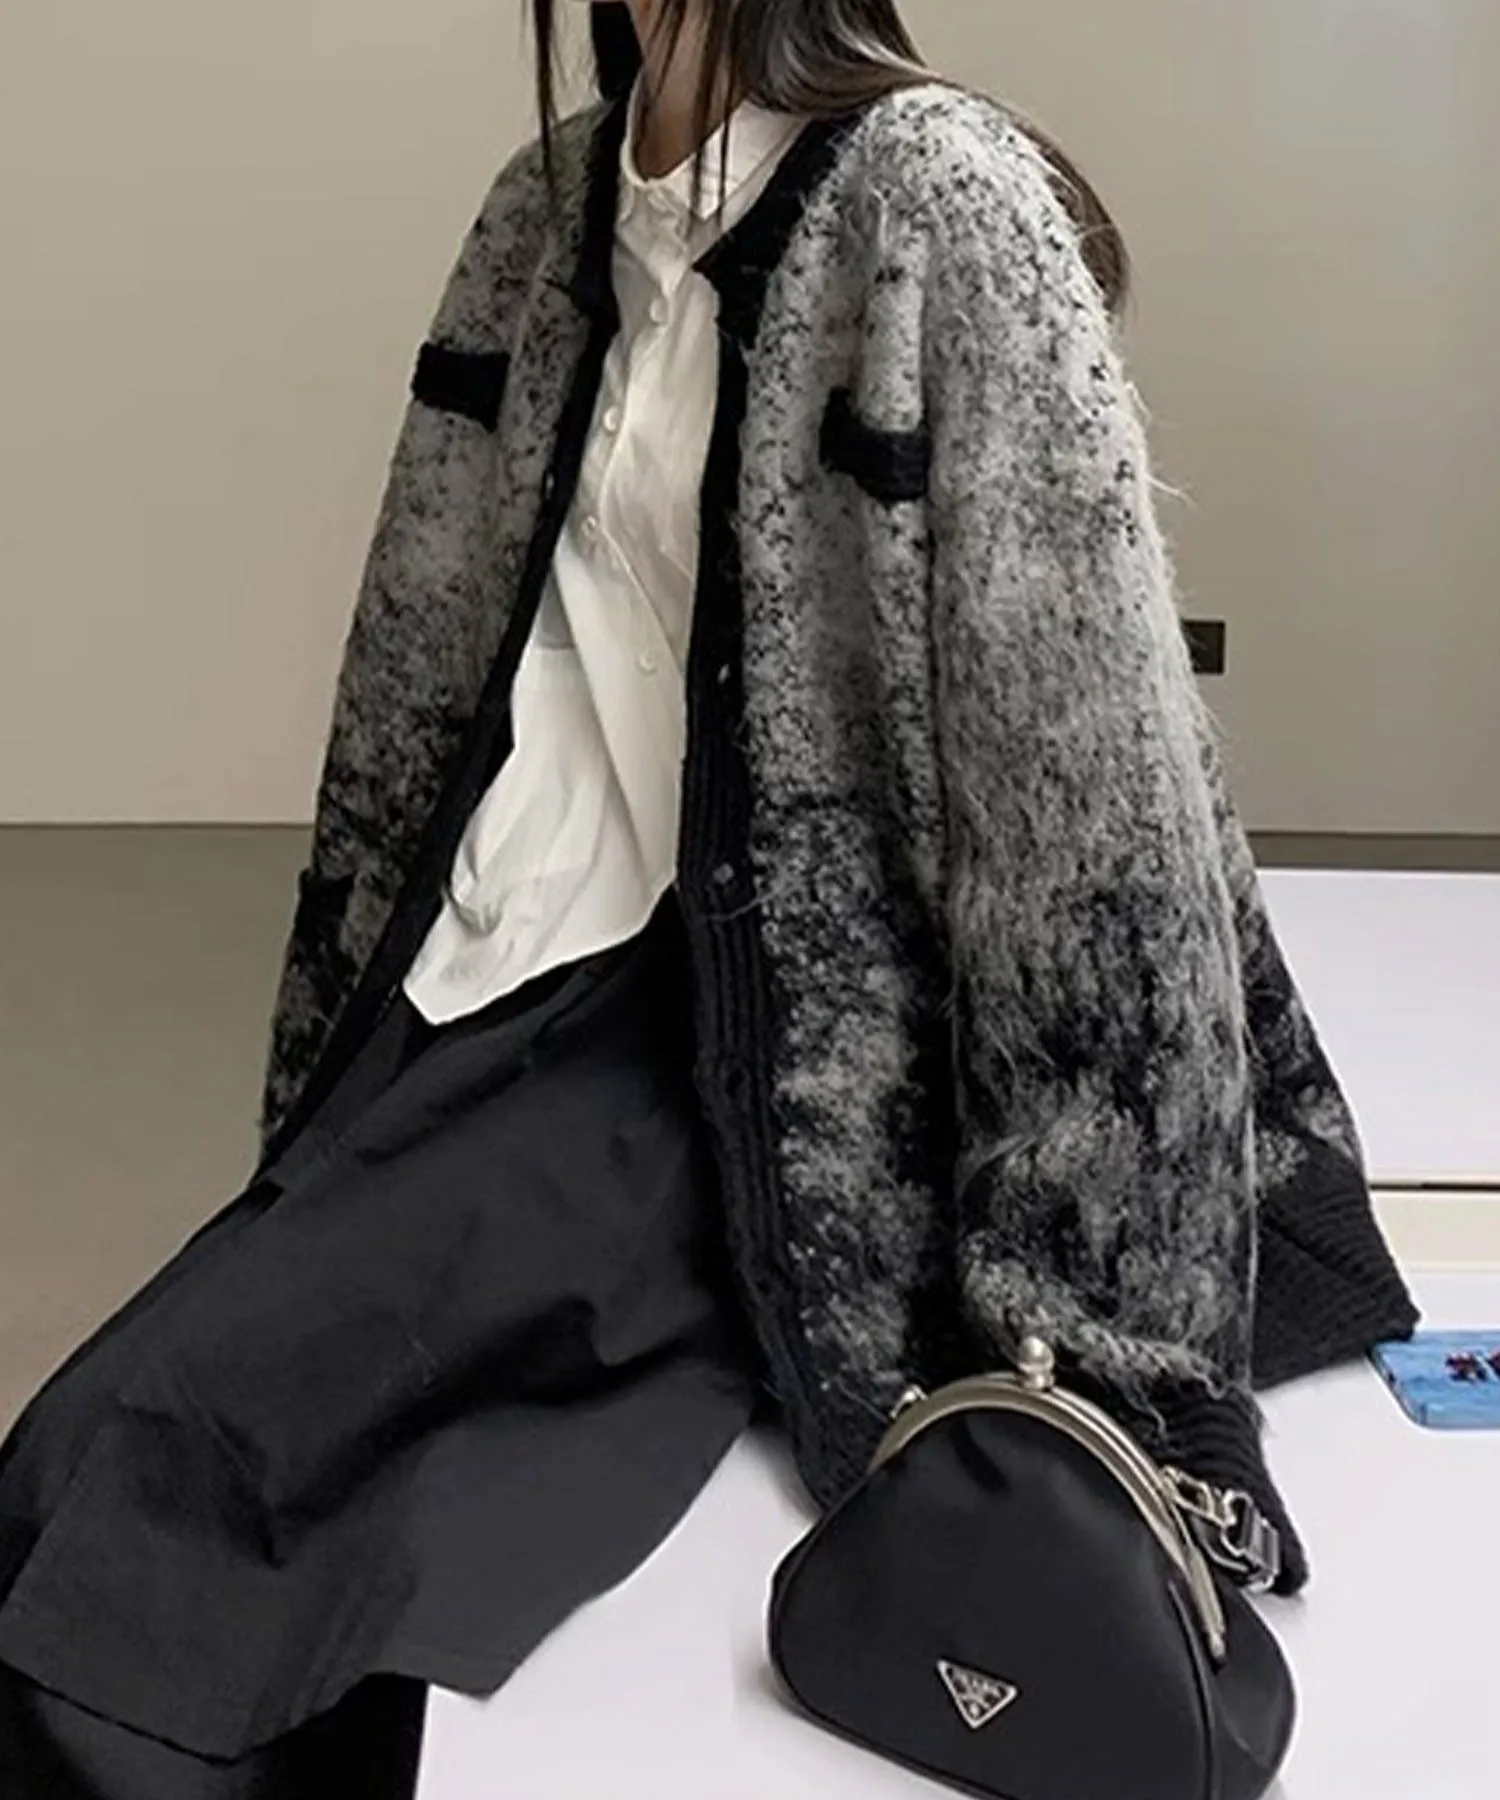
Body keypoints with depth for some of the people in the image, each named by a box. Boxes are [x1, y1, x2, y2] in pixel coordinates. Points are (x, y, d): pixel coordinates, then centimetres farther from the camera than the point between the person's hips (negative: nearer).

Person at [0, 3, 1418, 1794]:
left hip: (733, 1036, -6)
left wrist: (1068, 1305, -15)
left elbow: (1083, 762, -15)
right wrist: (338, 1083, 15)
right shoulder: (560, 197, 11)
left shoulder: (932, 197, -11)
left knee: (148, 1481, -17)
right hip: (497, 991, 7)